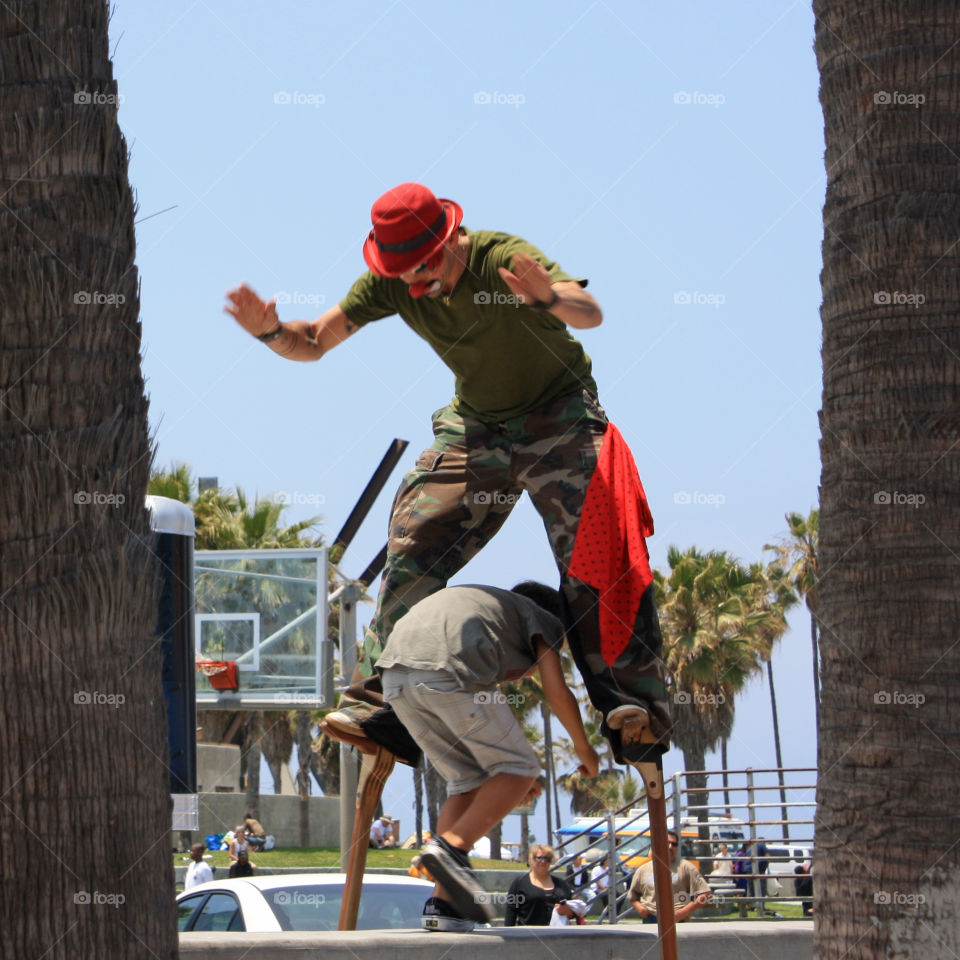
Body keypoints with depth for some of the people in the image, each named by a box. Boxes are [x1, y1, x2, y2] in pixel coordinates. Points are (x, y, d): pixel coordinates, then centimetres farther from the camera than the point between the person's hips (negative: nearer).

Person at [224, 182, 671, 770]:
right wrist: (272, 332, -30)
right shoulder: (392, 284, -12)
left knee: (596, 554, -21)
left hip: (558, 414, -5)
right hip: (477, 424, 5)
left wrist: (550, 298, -66)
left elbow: (590, 313, -42)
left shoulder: (505, 259, -28)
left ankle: (635, 705, -23)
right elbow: (315, 342, -6)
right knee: (413, 549, -4)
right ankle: (382, 710, 0)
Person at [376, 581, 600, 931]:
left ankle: (442, 902, 7)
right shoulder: (541, 618, 26)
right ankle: (453, 848, -13)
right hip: (448, 671, -7)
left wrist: (507, 764, 51)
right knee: (519, 770, 8)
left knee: (470, 780, 18)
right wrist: (584, 748, 32)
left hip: (396, 674, 7)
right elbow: (557, 693, 16)